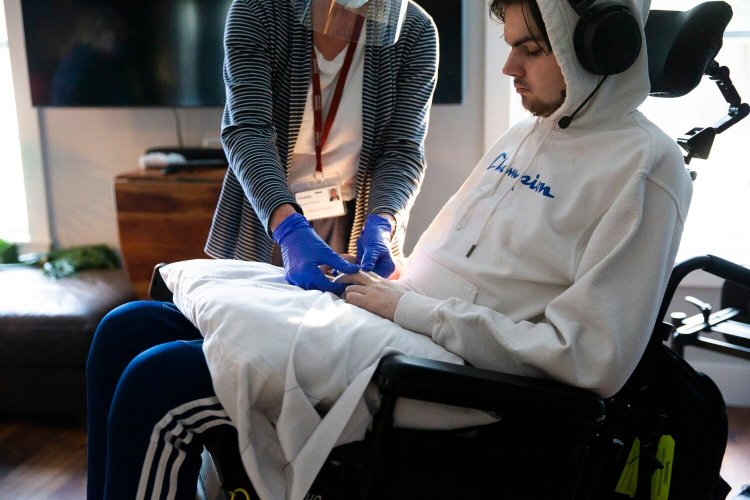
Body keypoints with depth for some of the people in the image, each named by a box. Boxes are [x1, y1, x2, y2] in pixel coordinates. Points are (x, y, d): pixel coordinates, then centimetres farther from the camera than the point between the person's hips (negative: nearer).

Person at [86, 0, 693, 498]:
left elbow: (592, 360, -18)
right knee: (127, 329, 2)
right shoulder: (523, 135, 16)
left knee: (159, 386, -20)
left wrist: (412, 309, -14)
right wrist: (390, 285, 3)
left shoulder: (643, 167, -10)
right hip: (387, 319, 9)